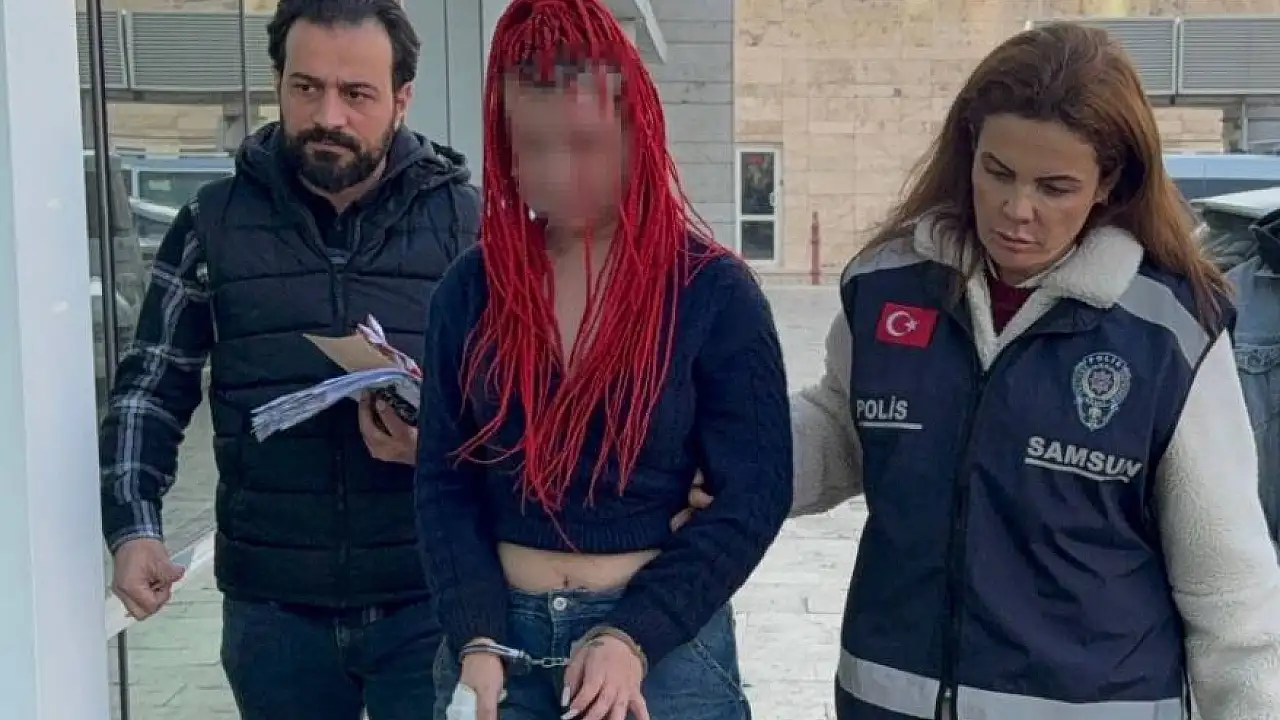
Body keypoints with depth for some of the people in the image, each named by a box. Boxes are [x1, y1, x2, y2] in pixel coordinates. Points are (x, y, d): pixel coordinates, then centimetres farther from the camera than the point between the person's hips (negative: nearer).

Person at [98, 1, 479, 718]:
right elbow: (153, 385, 9)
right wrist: (133, 526, -3)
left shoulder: (467, 220, -1)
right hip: (271, 604, 2)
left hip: (431, 600, -1)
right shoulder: (215, 221, 3)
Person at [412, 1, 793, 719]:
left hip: (666, 641, -2)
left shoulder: (713, 290, -9)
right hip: (500, 634, 3)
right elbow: (446, 482, -1)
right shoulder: (471, 289, 0)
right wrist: (477, 639, -13)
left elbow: (754, 491, -10)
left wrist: (633, 635, -17)